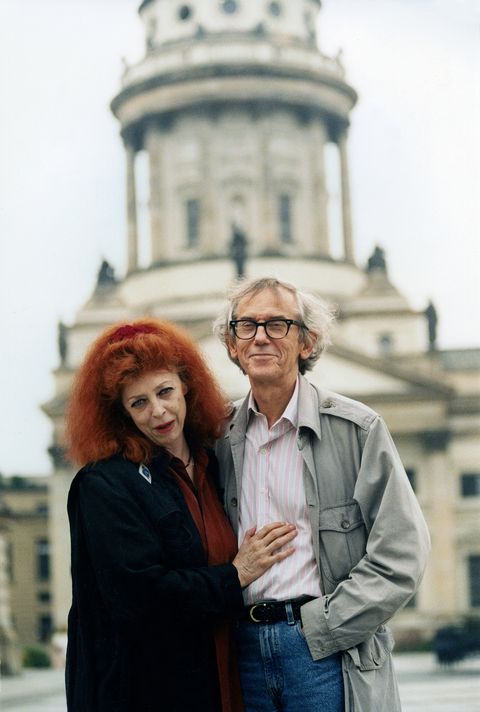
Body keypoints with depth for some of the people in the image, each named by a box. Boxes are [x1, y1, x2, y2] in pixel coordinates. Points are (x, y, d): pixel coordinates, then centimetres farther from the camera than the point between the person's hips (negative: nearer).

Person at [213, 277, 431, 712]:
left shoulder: (357, 428, -3)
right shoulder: (223, 439, 9)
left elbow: (401, 553, -7)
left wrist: (320, 628, -11)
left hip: (328, 654, -3)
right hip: (244, 650, 3)